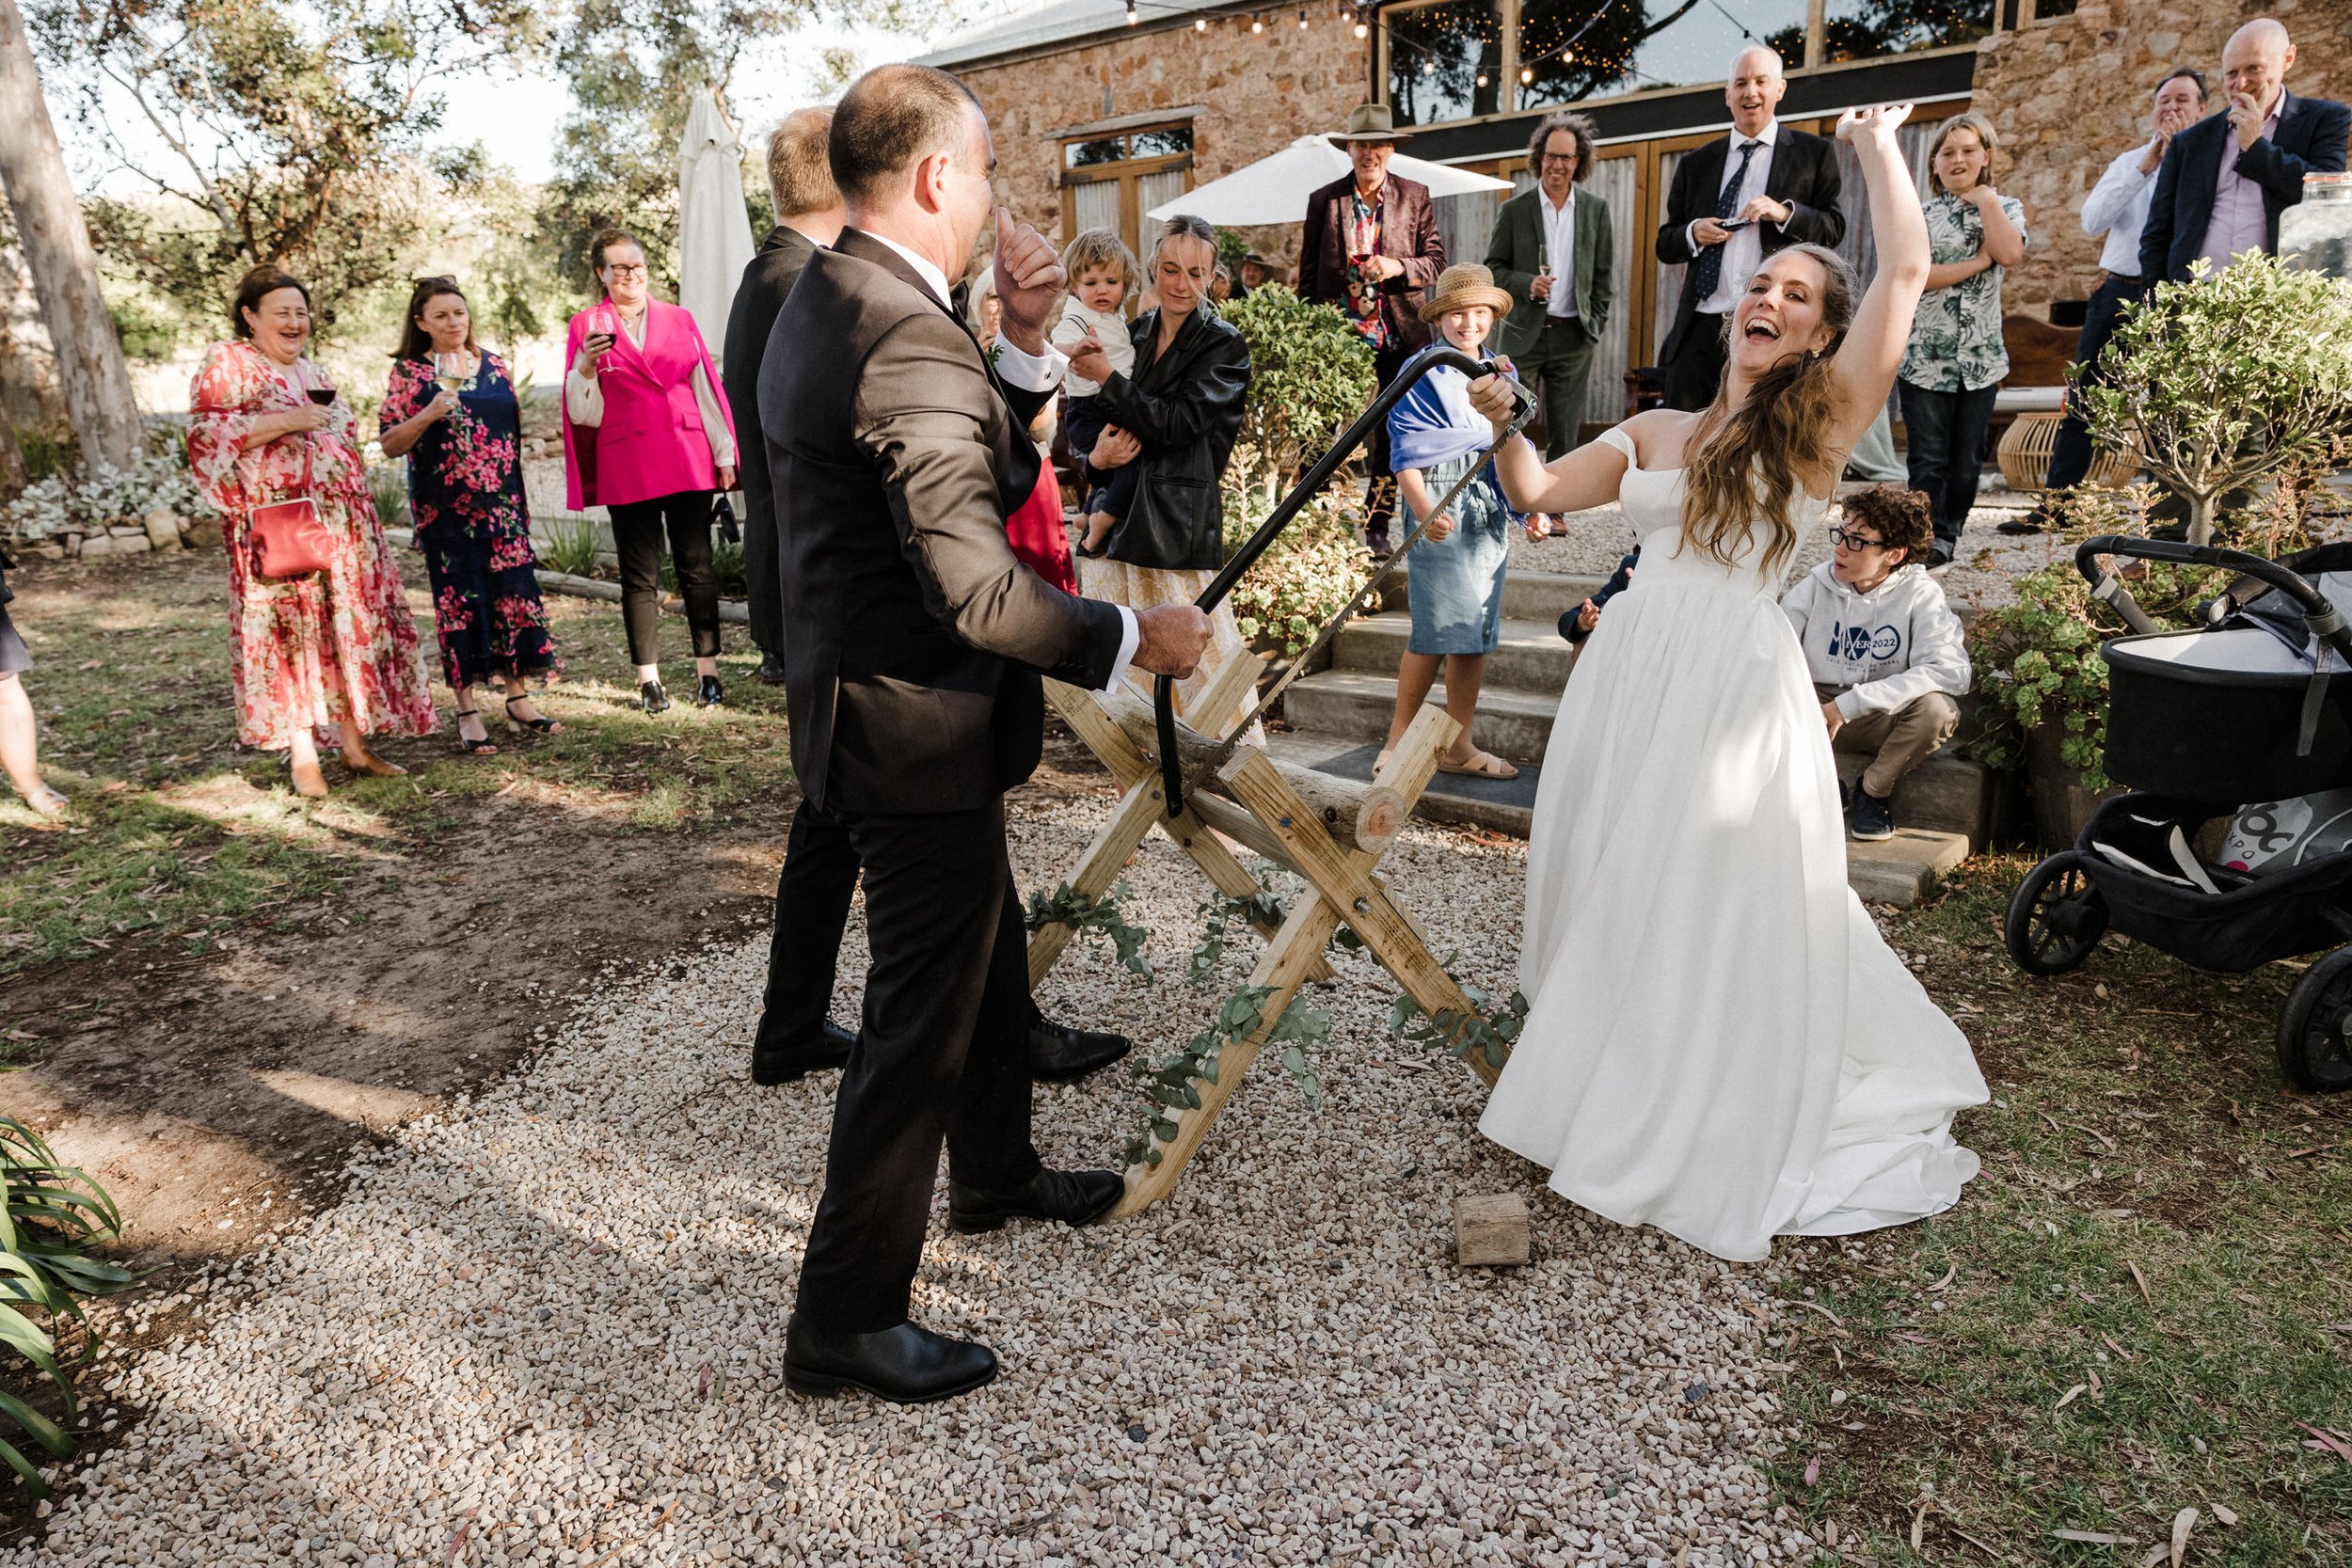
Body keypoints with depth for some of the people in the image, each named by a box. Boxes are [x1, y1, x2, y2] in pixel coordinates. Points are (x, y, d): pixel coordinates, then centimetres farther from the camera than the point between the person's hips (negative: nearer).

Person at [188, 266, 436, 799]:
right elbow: (206, 434, -12)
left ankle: (354, 744, 10)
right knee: (291, 629, -7)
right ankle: (302, 753, -2)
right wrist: (286, 421, -18)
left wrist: (361, 509, 18)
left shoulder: (309, 371, 21)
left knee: (352, 627, 4)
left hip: (342, 524, 7)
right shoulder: (226, 363, 0)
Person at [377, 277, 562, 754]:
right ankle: (468, 710, 7)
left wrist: (521, 497, 13)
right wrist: (428, 415, -20)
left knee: (514, 591, 1)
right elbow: (389, 445, -3)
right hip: (445, 508, -3)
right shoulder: (410, 372, 0)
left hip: (502, 502, 3)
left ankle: (518, 696, 13)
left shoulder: (493, 364, 10)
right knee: (459, 599, 0)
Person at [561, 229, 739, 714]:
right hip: (627, 467, -1)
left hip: (688, 459, 1)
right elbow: (583, 412, 4)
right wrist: (586, 367, -15)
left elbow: (706, 388, 12)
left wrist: (724, 454, 6)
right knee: (640, 576, 3)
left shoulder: (679, 320, 12)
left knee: (696, 567, 2)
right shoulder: (587, 326, 6)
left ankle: (708, 671, 9)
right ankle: (649, 680, 8)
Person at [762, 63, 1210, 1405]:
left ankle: (997, 1173, 47)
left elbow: (975, 475, 13)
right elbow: (978, 588, -29)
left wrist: (1025, 342, 2)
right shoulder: (913, 339, -24)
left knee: (988, 955, 25)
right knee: (924, 1014, 2)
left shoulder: (826, 302, 10)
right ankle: (847, 1321, 17)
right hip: (922, 733, -11)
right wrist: (1135, 638, -18)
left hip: (869, 696, 11)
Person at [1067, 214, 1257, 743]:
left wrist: (1108, 378, -12)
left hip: (1181, 527, -5)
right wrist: (1095, 453, -7)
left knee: (1202, 655, -5)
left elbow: (1178, 423, -14)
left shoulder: (1224, 347, -1)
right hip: (1116, 521, 5)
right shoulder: (1132, 335, 13)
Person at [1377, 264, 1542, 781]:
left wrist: (1532, 507, 9)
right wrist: (1424, 512, -25)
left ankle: (1458, 746, 16)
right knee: (1437, 631, -8)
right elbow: (1405, 453, -10)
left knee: (1476, 632, 7)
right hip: (1441, 510, -6)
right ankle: (1399, 739, 7)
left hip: (1490, 514, 6)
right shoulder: (1424, 374, -2)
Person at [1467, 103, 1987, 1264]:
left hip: (1737, 678, -5)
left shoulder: (1817, 422, 2)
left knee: (1714, 903, -1)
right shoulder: (1656, 430, 15)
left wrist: (1877, 146, 7)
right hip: (1630, 673, 5)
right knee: (1615, 896, 11)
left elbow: (1906, 271, -5)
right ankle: (1613, 1087, 30)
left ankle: (1721, 1134, 16)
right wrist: (1505, 428, -2)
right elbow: (1539, 494, 15)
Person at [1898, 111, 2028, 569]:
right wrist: (1977, 263, -11)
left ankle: (1949, 532, 17)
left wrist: (1985, 197, -5)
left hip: (1981, 357, 2)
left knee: (1967, 458, 5)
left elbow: (2010, 254, -12)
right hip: (1924, 355, -2)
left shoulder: (2006, 208, 10)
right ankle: (1930, 537, 2)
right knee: (1928, 457, -4)